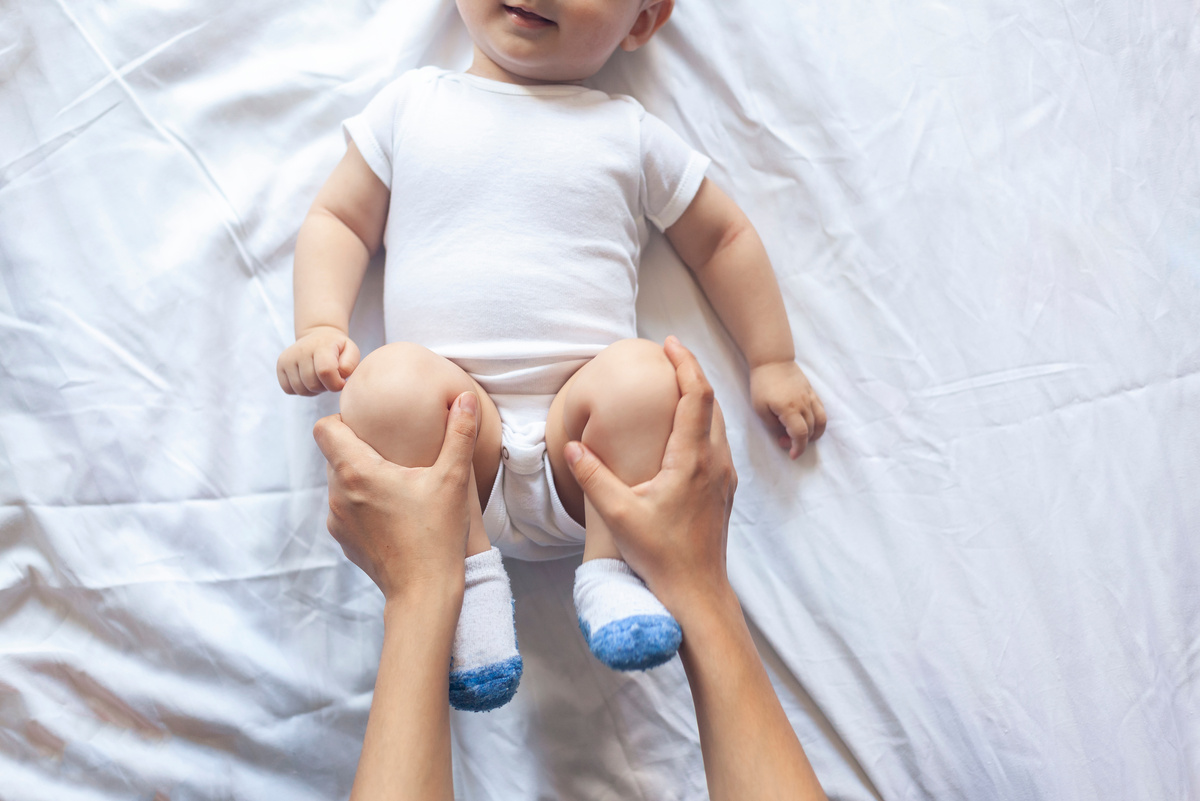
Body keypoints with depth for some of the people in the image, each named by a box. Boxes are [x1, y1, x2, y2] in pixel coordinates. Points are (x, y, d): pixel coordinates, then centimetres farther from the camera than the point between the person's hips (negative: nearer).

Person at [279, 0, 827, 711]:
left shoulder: (630, 132, 15)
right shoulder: (412, 103, 17)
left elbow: (724, 236, 22)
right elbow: (340, 218, 19)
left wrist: (773, 362, 18)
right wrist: (321, 326, 0)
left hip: (581, 440, 0)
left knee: (643, 373, -30)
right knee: (392, 378, -30)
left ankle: (611, 571, -13)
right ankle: (471, 574, -15)